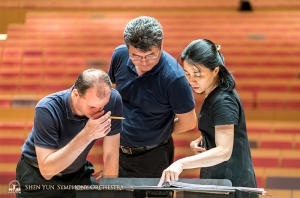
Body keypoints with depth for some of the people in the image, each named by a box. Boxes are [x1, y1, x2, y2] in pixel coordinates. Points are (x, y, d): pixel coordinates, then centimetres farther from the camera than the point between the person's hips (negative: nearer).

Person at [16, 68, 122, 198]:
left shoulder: (113, 100, -21)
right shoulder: (47, 110, -30)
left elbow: (110, 155, -14)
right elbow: (46, 170, -34)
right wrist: (87, 135, -41)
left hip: (78, 175, 3)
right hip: (39, 179, -2)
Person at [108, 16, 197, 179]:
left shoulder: (173, 76, -27)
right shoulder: (120, 56, -12)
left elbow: (188, 122, -15)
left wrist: (159, 132, 1)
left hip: (152, 156, -5)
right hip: (118, 149, 5)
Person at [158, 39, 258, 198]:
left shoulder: (223, 102, -22)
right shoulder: (212, 95, 7)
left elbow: (223, 151, -32)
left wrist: (182, 164, -42)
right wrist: (201, 142, 1)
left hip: (231, 181, -9)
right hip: (216, 178, 9)